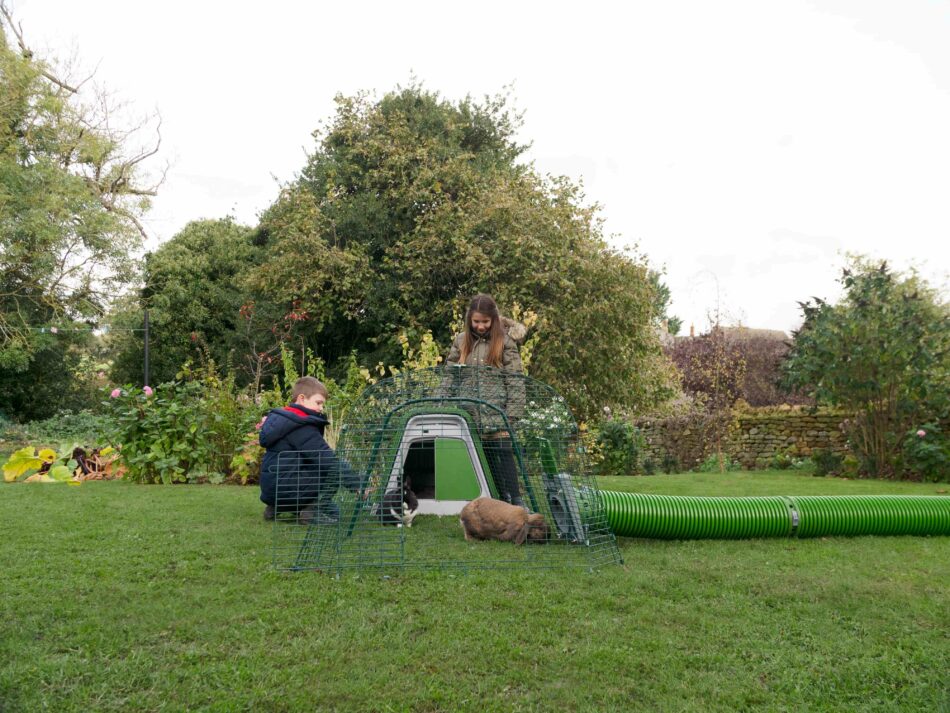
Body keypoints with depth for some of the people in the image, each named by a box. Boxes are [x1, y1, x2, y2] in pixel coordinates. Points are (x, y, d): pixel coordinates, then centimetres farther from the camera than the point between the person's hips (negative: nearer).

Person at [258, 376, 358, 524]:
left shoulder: (283, 419, 15)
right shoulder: (301, 428, -16)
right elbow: (326, 459, -22)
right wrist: (357, 484, -22)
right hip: (284, 488, -10)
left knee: (333, 511, 20)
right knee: (336, 471, -12)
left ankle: (276, 507, 14)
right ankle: (312, 511, -11)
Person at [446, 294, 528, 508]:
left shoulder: (505, 341, -3)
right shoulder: (461, 341, 8)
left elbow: (515, 380, -4)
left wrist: (512, 414, -10)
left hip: (497, 412, -4)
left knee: (504, 453, -7)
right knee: (487, 456, 9)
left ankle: (516, 499, -1)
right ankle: (503, 497, 18)